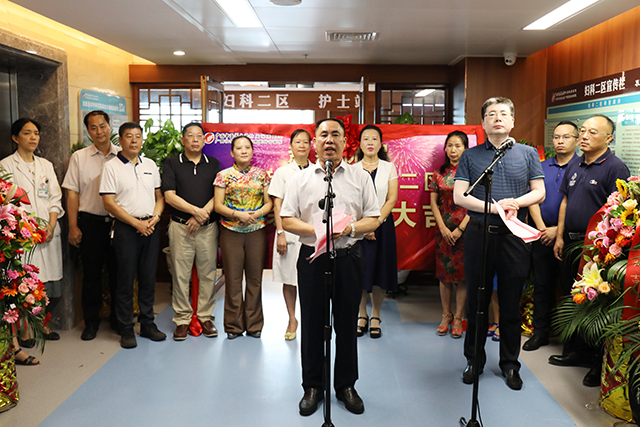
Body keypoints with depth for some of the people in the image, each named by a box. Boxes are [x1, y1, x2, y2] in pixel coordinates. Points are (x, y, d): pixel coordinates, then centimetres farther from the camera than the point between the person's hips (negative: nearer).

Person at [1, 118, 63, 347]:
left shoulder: (46, 165, 16)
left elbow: (55, 198, 12)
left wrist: (51, 225, -3)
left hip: (49, 232, 4)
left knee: (51, 281, 6)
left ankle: (43, 323, 23)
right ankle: (25, 330, 12)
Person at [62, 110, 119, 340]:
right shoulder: (79, 158, 4)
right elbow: (72, 194, 3)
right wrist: (73, 227, -2)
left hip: (118, 220, 0)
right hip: (90, 221, 0)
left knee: (118, 270, 8)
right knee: (91, 272, 7)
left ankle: (118, 318, 23)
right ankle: (91, 320, 22)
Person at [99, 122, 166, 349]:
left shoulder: (150, 165, 13)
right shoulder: (111, 167, -2)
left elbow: (159, 196, 15)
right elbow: (109, 203, -9)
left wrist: (155, 217, -4)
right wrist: (136, 223, -13)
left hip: (150, 227, 4)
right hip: (126, 228, -4)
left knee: (148, 278, 10)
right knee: (126, 279, 1)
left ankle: (147, 324, 22)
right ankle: (126, 329, 13)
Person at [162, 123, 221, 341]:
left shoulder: (213, 164, 11)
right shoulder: (172, 163, 6)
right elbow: (169, 196, -4)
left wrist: (201, 216, -10)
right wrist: (196, 211, -12)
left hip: (208, 226, 2)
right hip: (180, 226, -1)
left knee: (207, 274, 5)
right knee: (180, 274, 2)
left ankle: (205, 316, 17)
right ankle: (182, 319, 13)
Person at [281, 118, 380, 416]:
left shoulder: (360, 177, 6)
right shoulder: (301, 179, 6)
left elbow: (374, 219, 4)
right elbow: (287, 220, 3)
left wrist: (350, 228, -15)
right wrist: (315, 230, -13)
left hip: (348, 256, 0)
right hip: (312, 257, 0)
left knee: (347, 324, 8)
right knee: (312, 324, 8)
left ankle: (346, 386, 26)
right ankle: (312, 387, 23)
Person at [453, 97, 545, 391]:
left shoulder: (527, 154, 9)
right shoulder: (470, 156, 6)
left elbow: (539, 192, 7)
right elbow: (459, 196, -3)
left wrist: (516, 202, -14)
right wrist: (494, 206, -15)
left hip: (514, 236, 1)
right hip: (479, 234, 0)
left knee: (511, 304, 8)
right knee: (476, 301, 8)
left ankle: (510, 364, 24)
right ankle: (475, 361, 23)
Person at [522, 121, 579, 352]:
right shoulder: (542, 167, 11)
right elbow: (533, 200, 7)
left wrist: (558, 229, -13)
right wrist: (541, 229, -4)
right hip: (541, 235, 4)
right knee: (542, 284, 9)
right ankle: (540, 332, 20)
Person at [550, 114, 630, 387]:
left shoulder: (615, 168, -11)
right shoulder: (575, 165, 13)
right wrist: (560, 237, 13)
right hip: (571, 242, 8)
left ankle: (600, 364, 13)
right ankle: (576, 351, 31)